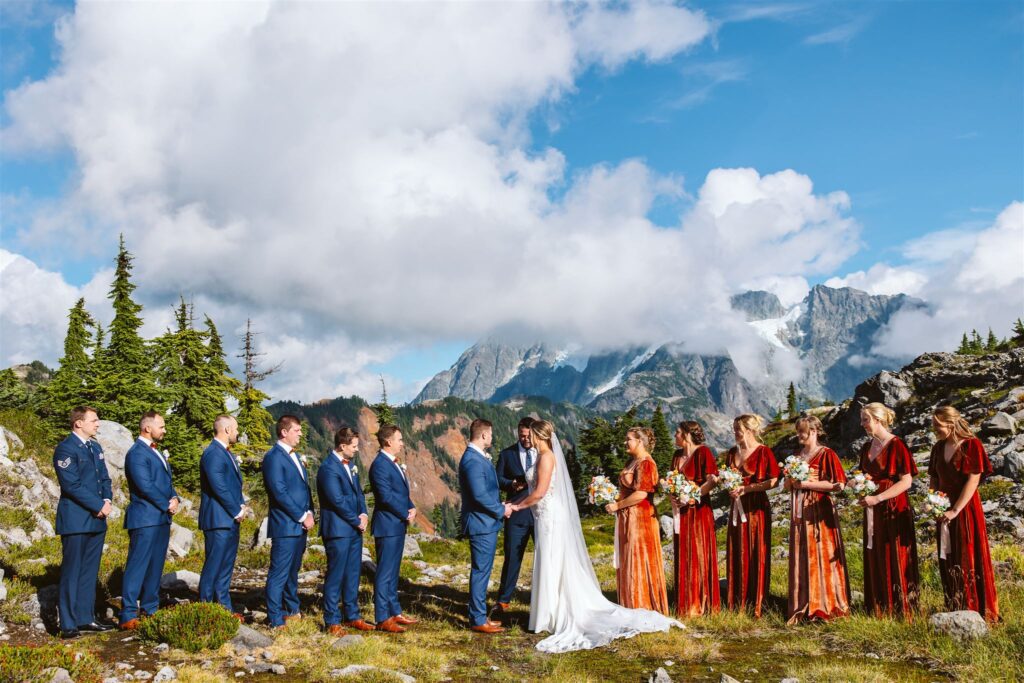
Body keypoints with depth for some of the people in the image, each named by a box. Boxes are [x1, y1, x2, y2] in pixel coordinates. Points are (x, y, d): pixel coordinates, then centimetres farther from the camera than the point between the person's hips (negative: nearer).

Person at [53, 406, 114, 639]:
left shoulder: (95, 448, 15)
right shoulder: (65, 449, -11)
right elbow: (72, 485, -18)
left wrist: (107, 500, -3)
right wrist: (99, 505, -15)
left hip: (97, 519, 8)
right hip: (76, 520, -8)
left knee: (90, 571, 11)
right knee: (72, 572, -2)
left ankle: (86, 618, 19)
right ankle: (68, 624, 4)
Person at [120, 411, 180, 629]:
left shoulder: (157, 452, 18)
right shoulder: (136, 453, -12)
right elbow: (145, 486, -18)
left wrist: (175, 498, 2)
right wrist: (167, 505, -10)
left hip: (162, 518, 9)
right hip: (145, 518, -9)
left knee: (156, 565, 12)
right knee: (137, 565, -8)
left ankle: (150, 608, 19)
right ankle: (128, 615, -6)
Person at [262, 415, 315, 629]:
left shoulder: (295, 455, 17)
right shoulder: (274, 457, -12)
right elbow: (280, 492, -17)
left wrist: (309, 513, 4)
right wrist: (302, 516, -14)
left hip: (300, 524, 9)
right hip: (285, 525, -9)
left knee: (293, 571, 18)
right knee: (279, 574, -4)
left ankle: (292, 610, 29)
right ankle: (276, 621, 0)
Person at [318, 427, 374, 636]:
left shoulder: (350, 463, 12)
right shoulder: (329, 468, -16)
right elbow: (338, 500, -19)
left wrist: (364, 514, 0)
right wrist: (357, 521, -10)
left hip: (355, 528, 8)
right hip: (338, 529, -8)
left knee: (353, 574, 14)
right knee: (335, 575, -1)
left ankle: (352, 616, 24)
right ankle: (332, 622, 8)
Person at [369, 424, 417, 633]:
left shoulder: (395, 464, 14)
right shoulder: (380, 465, -16)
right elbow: (386, 497, -21)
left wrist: (412, 508, 1)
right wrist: (406, 515, -11)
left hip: (398, 525, 10)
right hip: (387, 526, -10)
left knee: (393, 572, 16)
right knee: (385, 573, -4)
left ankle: (394, 612, 23)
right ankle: (383, 619, 0)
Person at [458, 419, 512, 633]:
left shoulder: (477, 457, 13)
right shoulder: (473, 460, -20)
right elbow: (479, 495, -25)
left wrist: (499, 506, 9)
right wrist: (501, 510, -13)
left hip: (485, 523, 11)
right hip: (482, 524, -11)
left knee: (481, 571, 16)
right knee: (481, 571, -3)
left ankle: (478, 615, 25)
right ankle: (478, 621, 4)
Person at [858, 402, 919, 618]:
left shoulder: (896, 445, -10)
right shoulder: (867, 448, 12)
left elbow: (906, 481, -14)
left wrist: (877, 498, -20)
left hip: (894, 509, -7)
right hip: (872, 512, 7)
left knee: (895, 561, -1)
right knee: (874, 562, 8)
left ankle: (901, 611, 9)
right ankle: (878, 611, 16)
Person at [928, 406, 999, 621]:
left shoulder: (971, 446, -10)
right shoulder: (938, 448, 9)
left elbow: (973, 480, -16)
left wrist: (956, 510, -19)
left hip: (966, 510, -6)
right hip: (944, 511, 6)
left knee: (969, 561, -2)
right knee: (948, 562, 9)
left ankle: (977, 611, 7)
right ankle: (954, 610, 19)